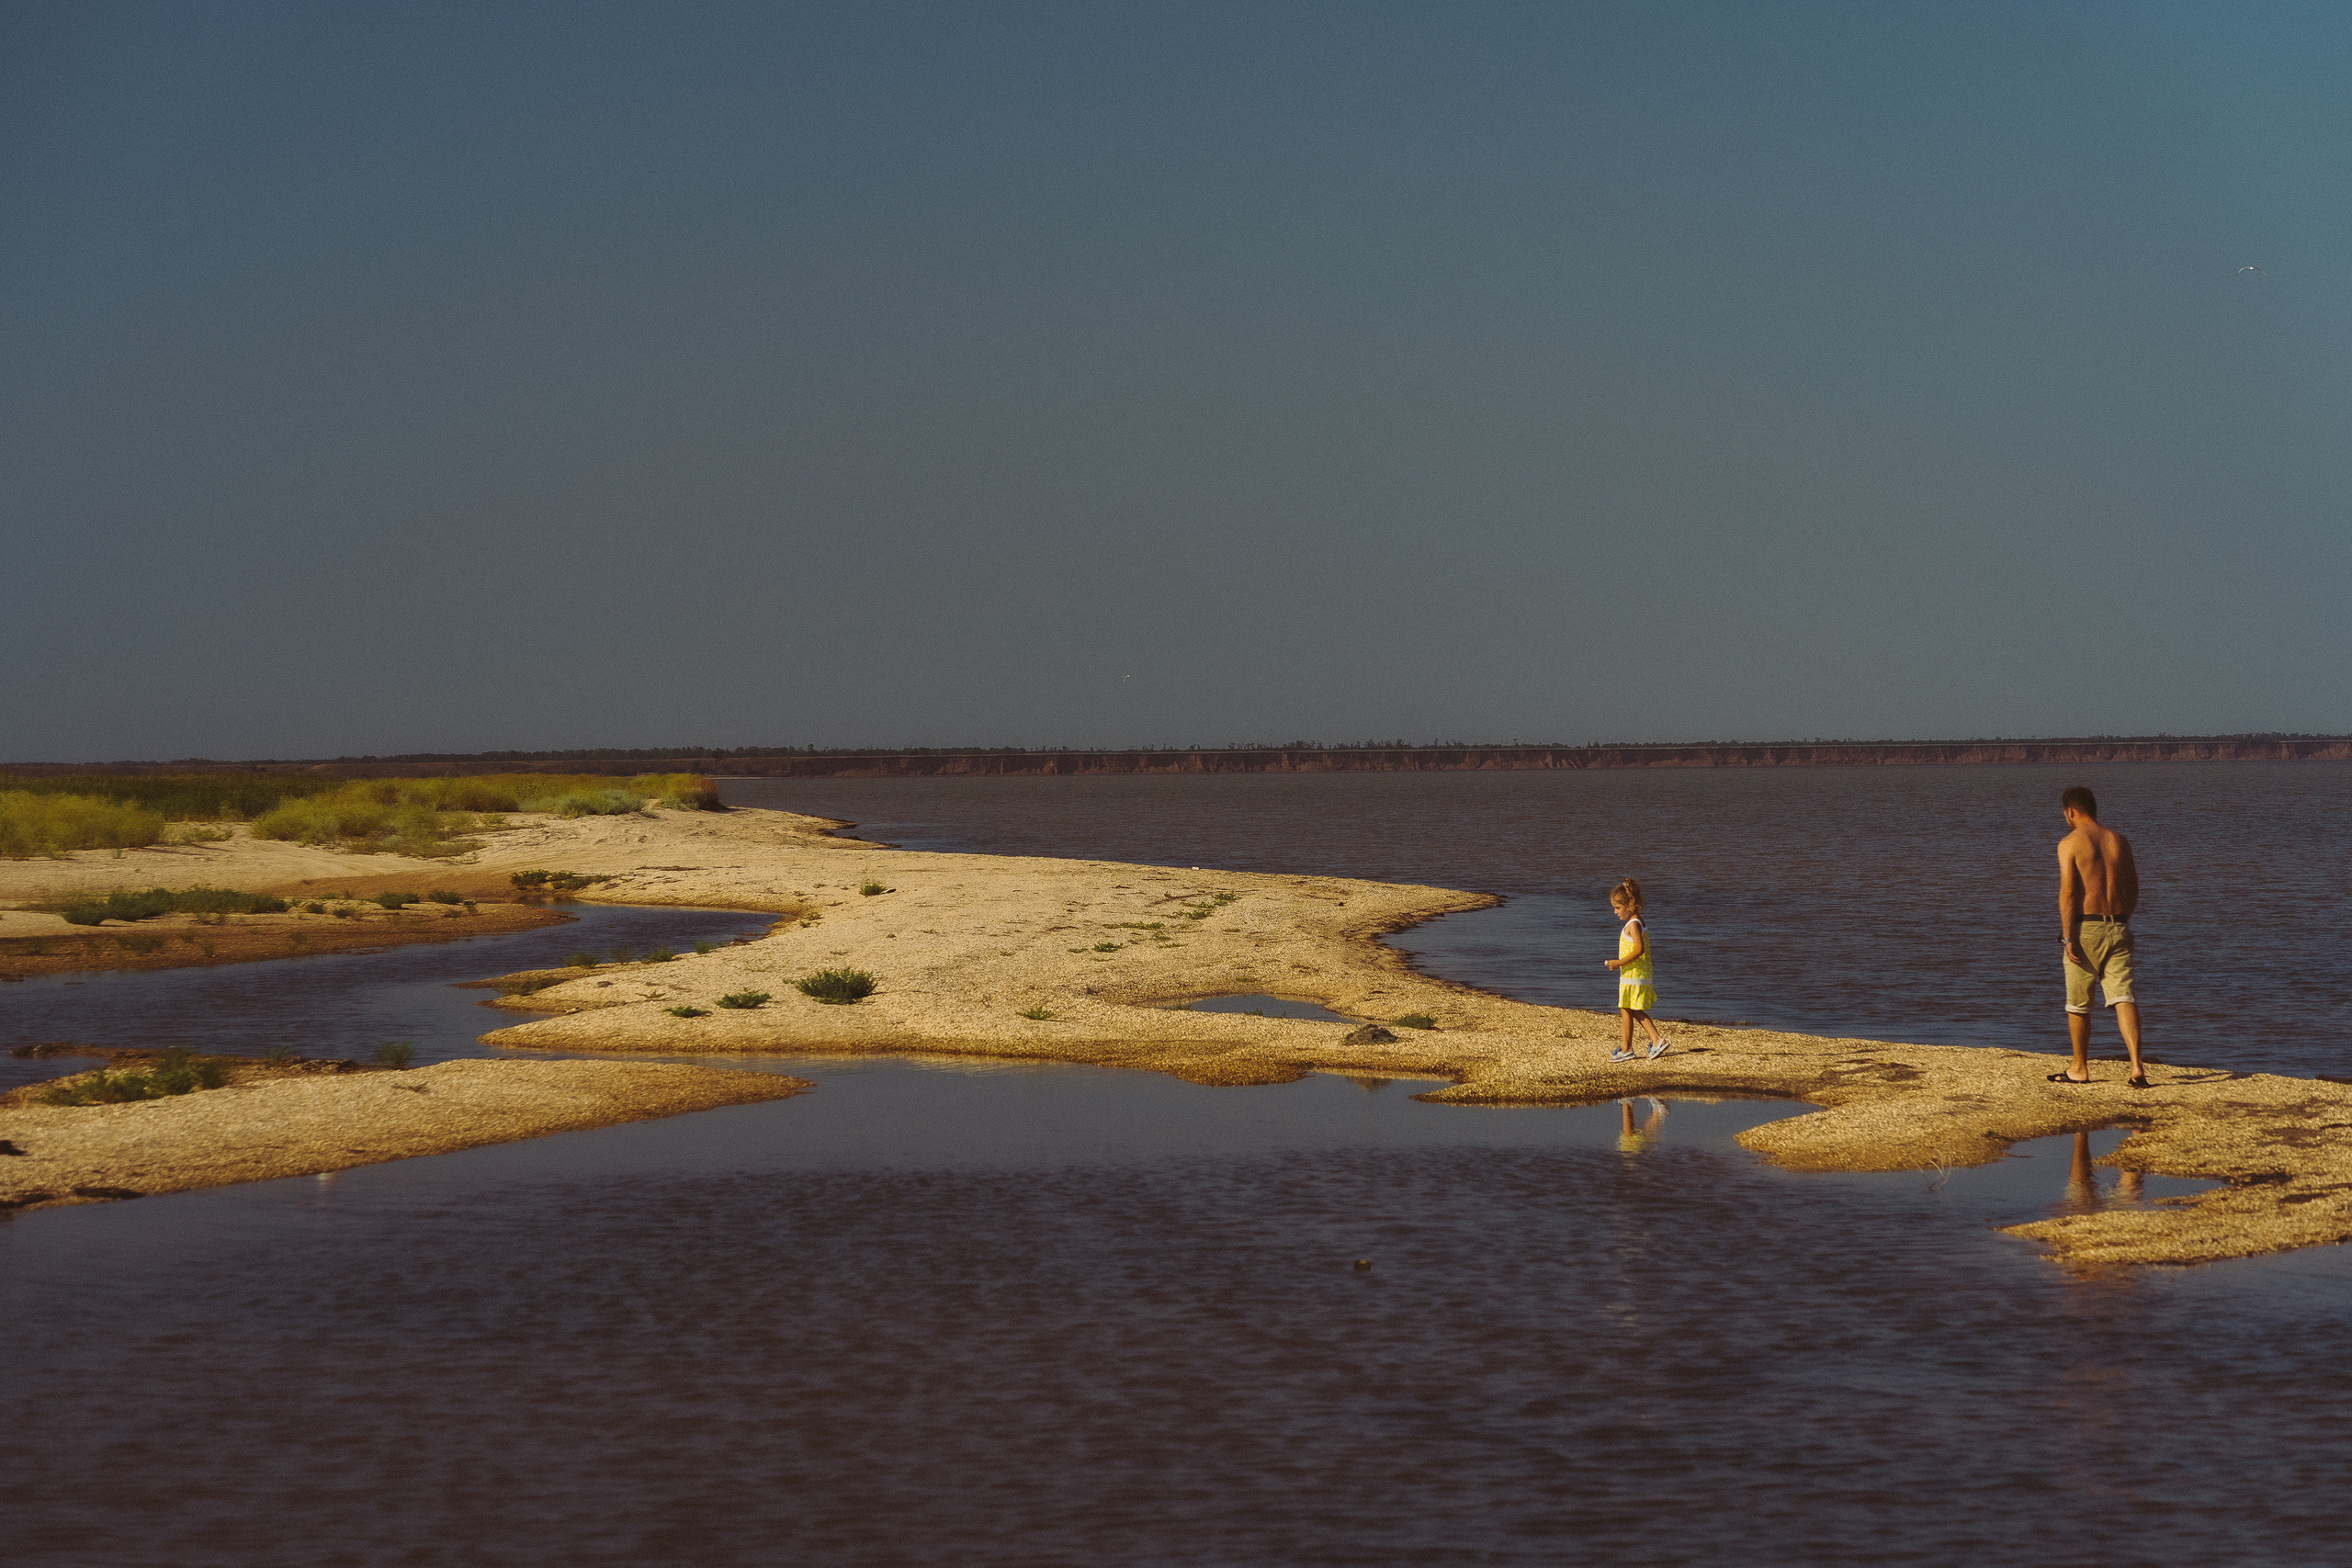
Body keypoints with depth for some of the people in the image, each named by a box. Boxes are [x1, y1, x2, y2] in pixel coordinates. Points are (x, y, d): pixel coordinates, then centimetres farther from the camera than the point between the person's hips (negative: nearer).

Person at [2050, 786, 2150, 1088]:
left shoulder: (2070, 843, -6)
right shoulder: (2119, 841, 10)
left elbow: (2068, 892, -14)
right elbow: (2133, 890, 16)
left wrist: (2068, 937, -15)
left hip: (2085, 928, -4)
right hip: (2118, 928, 4)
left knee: (2078, 1004, 12)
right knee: (2123, 998, -4)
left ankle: (2080, 1069, 23)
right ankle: (2137, 1066, -20)